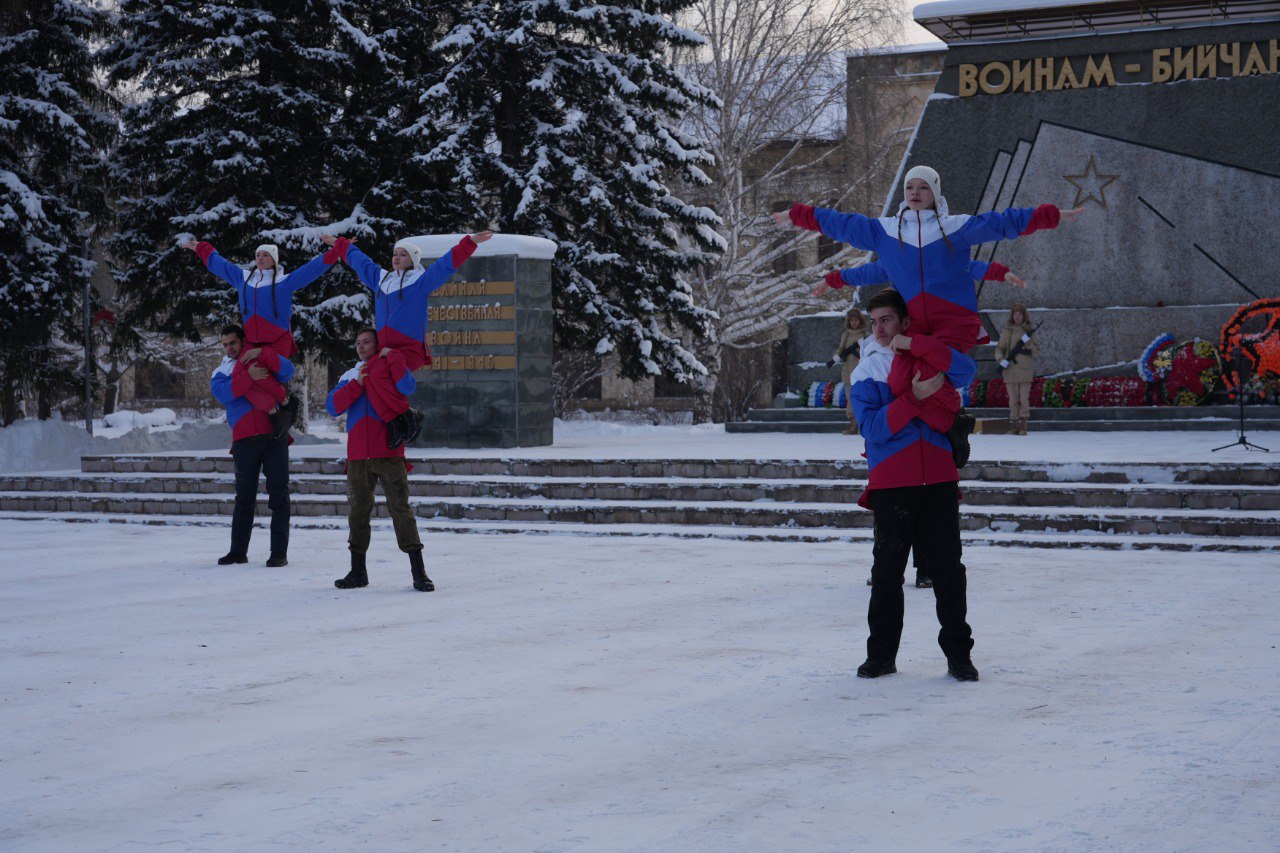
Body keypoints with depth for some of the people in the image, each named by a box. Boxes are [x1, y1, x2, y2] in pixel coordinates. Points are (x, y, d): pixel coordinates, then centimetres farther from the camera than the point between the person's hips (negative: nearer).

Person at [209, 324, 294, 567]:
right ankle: (238, 551, 12)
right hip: (244, 440, 1)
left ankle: (279, 552, -2)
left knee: (279, 494, -3)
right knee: (244, 497, 6)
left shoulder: (265, 363, 13)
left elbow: (287, 370, -6)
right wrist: (249, 377, -19)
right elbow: (222, 393, -8)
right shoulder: (221, 373, 14)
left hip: (275, 436, -1)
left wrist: (262, 353, -16)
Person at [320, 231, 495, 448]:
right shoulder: (380, 278, 22)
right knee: (369, 377, -24)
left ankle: (405, 414, -19)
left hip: (410, 350, -6)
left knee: (378, 373, -31)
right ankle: (394, 421, -20)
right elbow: (357, 259, 37)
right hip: (385, 350, 6)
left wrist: (469, 242, -16)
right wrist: (338, 244, 48)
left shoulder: (420, 280, 4)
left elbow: (448, 263, -5)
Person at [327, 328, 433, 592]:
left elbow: (407, 387, -18)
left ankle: (418, 573, -10)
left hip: (389, 453, -4)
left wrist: (393, 357, -19)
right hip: (358, 456, 4)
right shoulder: (350, 376, 16)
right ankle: (358, 572, 15)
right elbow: (333, 406, 1)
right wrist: (357, 384, -10)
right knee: (357, 511, 6)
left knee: (401, 508, -9)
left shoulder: (391, 370, 5)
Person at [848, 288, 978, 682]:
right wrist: (914, 397, -19)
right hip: (891, 483, -1)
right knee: (887, 571, 4)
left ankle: (958, 653, 10)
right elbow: (872, 427, -8)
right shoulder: (867, 371, 3)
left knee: (948, 568, 2)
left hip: (939, 479, 1)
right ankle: (882, 654, 13)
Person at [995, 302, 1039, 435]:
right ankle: (1014, 426, 9)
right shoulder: (1006, 330, 8)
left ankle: (1023, 426, 0)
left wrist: (1028, 342, -13)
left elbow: (1036, 352, 4)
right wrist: (1001, 359, -10)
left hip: (1025, 370, -1)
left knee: (1024, 399, -4)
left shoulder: (1029, 331, 6)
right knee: (1013, 399, 5)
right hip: (1010, 370, 1)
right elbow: (999, 348, 9)